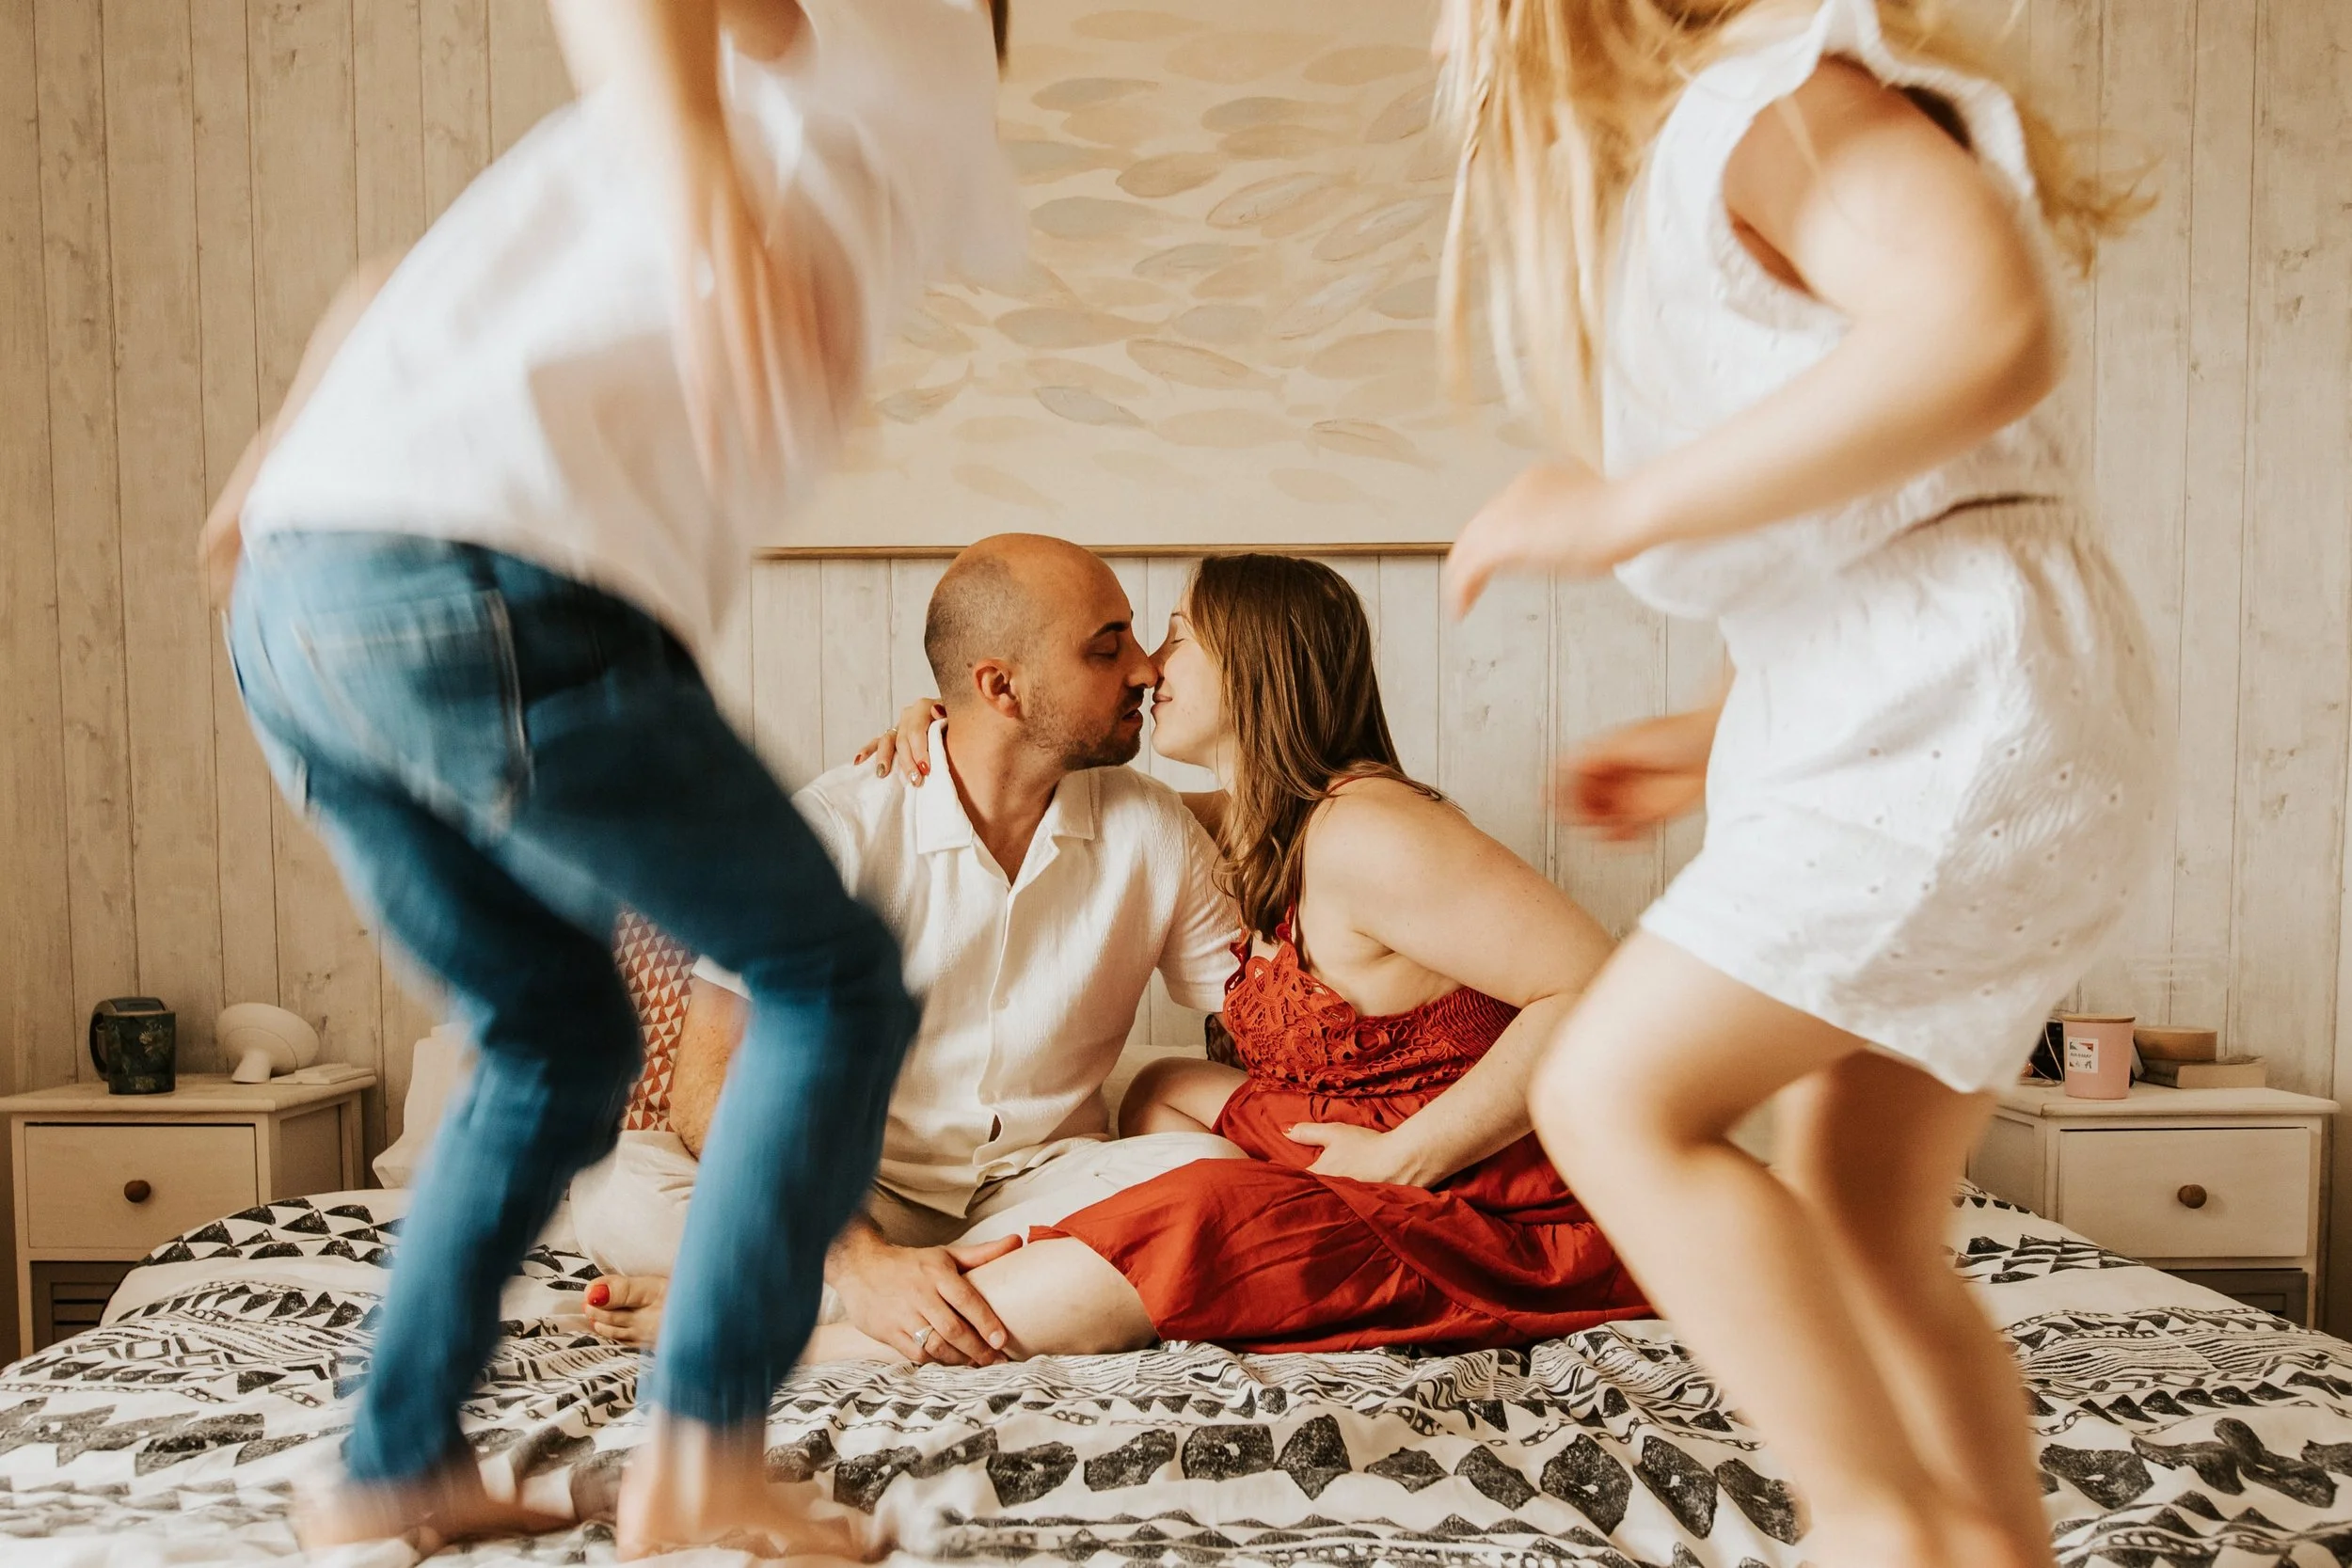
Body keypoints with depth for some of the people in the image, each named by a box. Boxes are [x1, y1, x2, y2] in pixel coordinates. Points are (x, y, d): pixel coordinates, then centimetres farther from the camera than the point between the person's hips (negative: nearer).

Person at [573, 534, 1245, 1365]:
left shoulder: (1154, 831, -3)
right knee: (617, 1186, -26)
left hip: (1046, 1185, 4)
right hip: (853, 1194, -3)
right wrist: (862, 1263, -34)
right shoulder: (835, 828, -14)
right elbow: (710, 1086, -20)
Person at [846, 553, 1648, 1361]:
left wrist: (1401, 1157, -24)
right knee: (1166, 1090, 20)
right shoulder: (1253, 825, 8)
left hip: (1494, 1222, -10)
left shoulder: (1362, 832, -21)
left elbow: (1596, 988, -28)